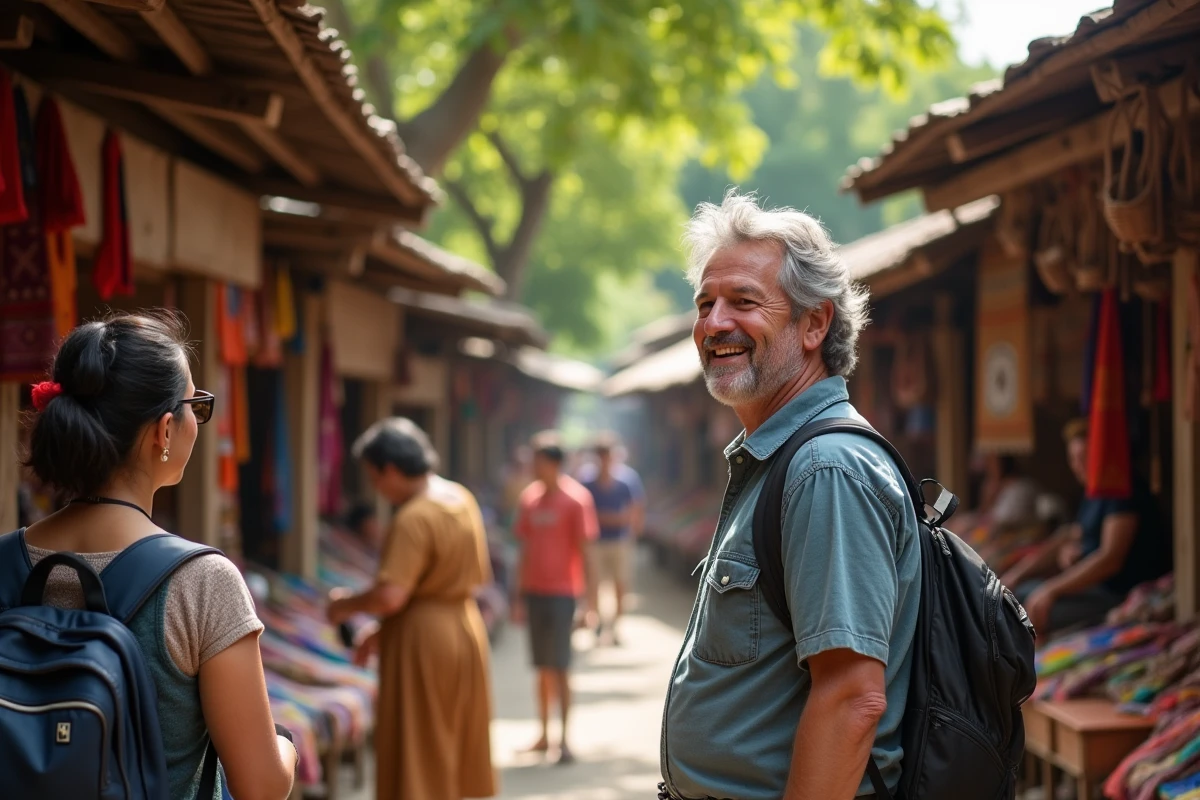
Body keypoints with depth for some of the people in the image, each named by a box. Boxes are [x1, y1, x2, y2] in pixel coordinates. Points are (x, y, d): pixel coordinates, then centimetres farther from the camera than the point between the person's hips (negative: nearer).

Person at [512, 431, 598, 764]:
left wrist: (586, 598, -11)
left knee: (559, 667, -5)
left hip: (562, 592, -5)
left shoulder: (576, 498, -8)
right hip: (534, 590, 5)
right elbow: (525, 547, 12)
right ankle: (544, 735, 17)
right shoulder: (529, 497, 8)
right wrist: (520, 595, 12)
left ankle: (564, 740, -1)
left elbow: (584, 548, -8)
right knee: (543, 667, 10)